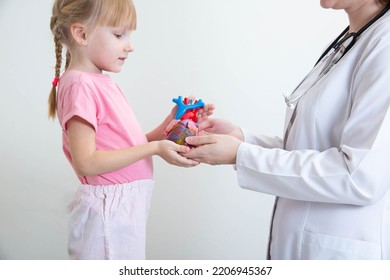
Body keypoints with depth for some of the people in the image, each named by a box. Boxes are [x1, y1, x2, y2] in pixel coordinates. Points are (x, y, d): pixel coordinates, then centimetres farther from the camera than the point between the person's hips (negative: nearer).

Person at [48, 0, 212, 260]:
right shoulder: (80, 84, -16)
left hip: (128, 206, 9)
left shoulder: (104, 83, 10)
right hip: (107, 211, -9)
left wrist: (171, 122, 0)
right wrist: (155, 148, -21)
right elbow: (86, 162, -22)